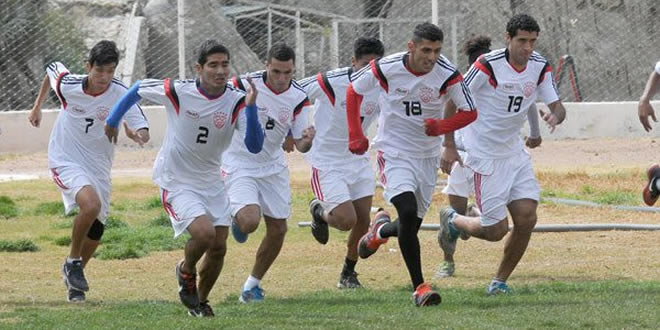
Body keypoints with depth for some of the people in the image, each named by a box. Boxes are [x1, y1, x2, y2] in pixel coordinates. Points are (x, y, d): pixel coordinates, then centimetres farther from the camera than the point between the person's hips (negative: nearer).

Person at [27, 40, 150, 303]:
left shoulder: (121, 94, -16)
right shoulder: (68, 85, -16)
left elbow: (142, 129, -20)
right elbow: (52, 69, 8)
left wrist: (138, 134, -45)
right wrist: (37, 107, 20)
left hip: (98, 167, 3)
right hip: (65, 161, -3)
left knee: (95, 231, 10)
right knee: (91, 204, -30)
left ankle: (74, 282, 36)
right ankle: (72, 262, -8)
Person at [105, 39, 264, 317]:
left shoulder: (237, 102, -12)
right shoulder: (177, 92, -18)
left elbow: (254, 146, -22)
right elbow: (138, 89, 1)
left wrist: (251, 107, -35)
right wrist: (112, 121, 13)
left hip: (211, 183, 4)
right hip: (176, 182, -4)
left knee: (218, 248, 5)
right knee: (204, 232, -24)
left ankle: (200, 301, 32)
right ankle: (185, 272, 10)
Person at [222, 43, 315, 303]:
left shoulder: (298, 97, -8)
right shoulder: (245, 85, -20)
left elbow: (299, 145, -5)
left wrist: (307, 141, -25)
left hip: (272, 167, 5)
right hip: (239, 165, -5)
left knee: (278, 230, 5)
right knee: (250, 221, -25)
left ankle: (253, 284, 25)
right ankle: (237, 219, 14)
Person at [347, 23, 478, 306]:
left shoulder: (447, 75, -14)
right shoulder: (386, 68, -16)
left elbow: (470, 112, -5)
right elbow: (354, 91, 3)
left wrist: (442, 126, -24)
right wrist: (355, 136, -1)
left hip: (427, 154, 3)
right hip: (394, 152, -3)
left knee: (411, 226, 11)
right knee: (408, 212, -23)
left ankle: (380, 230, 48)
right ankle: (419, 287, -17)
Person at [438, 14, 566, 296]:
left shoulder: (540, 67, -1)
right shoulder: (488, 65, -18)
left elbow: (558, 106, 1)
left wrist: (554, 116, -24)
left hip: (514, 151, 6)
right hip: (485, 154, -6)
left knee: (526, 218, -6)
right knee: (496, 230, -6)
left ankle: (499, 282, 12)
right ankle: (452, 221, 27)